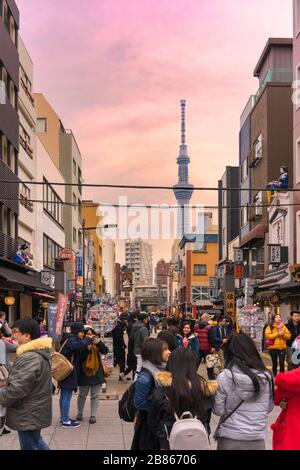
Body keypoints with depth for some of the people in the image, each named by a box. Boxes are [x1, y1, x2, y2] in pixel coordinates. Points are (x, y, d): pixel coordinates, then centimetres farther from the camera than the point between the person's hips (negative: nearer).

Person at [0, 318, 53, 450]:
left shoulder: (29, 358, -27)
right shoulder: (40, 353, 7)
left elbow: (17, 389, -28)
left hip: (28, 416, -10)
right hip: (35, 412, 10)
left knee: (29, 446, 2)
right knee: (36, 442, 23)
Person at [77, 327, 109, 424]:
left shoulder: (97, 344, 0)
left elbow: (105, 351, -16)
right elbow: (79, 359, -15)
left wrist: (98, 342, -31)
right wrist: (87, 348, -26)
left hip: (96, 372, 1)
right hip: (84, 373, -1)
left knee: (95, 395, 6)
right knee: (82, 395, 13)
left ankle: (93, 415, 14)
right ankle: (80, 413, 29)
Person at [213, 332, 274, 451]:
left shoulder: (224, 377, -15)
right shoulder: (266, 376, -7)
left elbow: (218, 410, -8)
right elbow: (269, 407, 5)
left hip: (230, 439, -2)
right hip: (258, 439, 2)